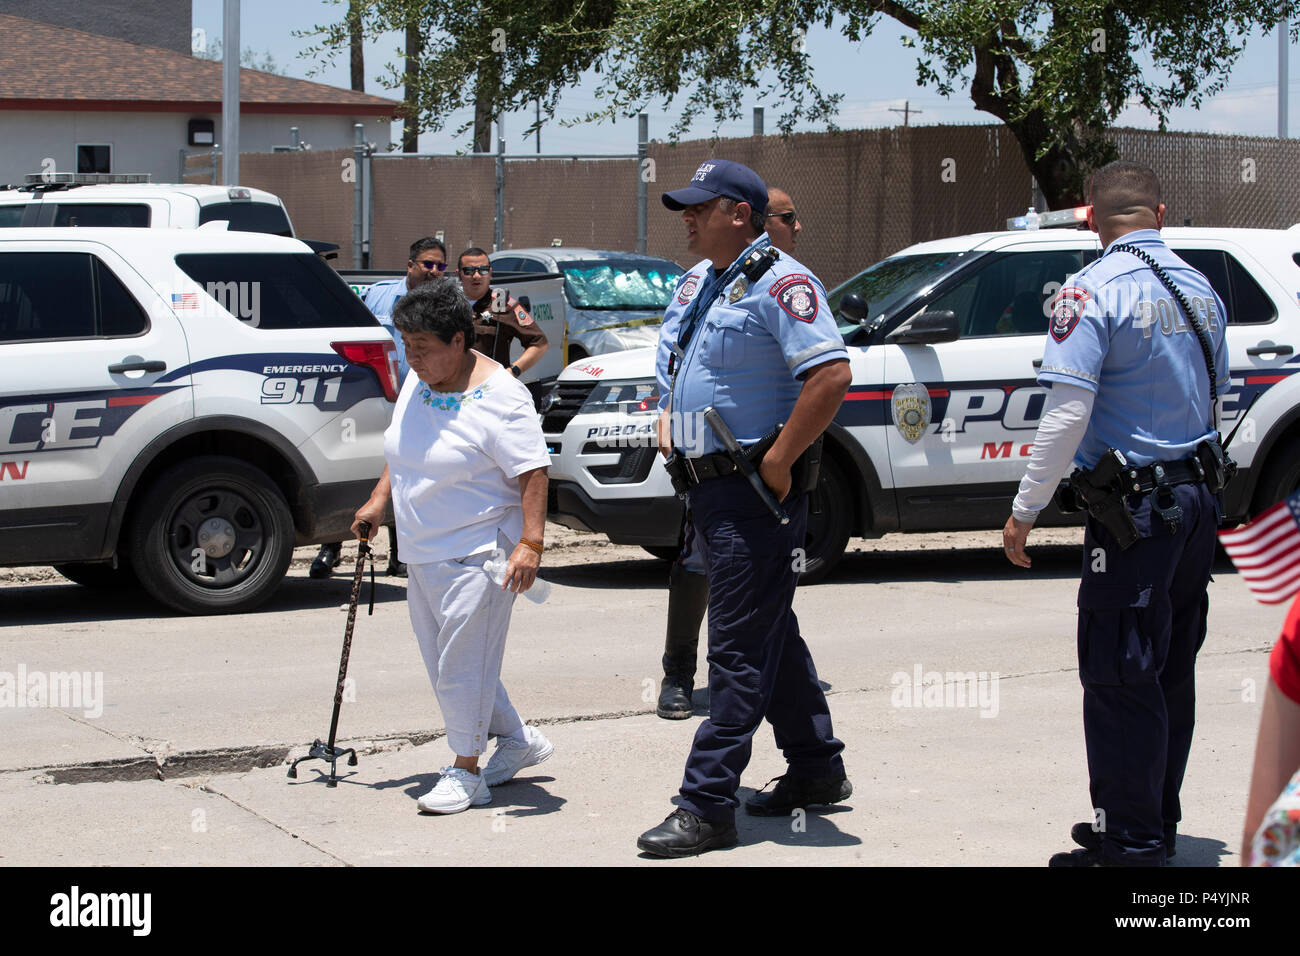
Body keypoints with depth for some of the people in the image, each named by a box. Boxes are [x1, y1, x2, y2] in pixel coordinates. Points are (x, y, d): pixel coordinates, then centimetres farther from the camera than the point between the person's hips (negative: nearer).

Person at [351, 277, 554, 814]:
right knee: (444, 662, 13)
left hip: (476, 553, -9)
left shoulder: (499, 397, -17)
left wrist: (530, 543, -27)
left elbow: (532, 472, -20)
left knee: (462, 661, -7)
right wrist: (379, 500, 16)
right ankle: (519, 741, 27)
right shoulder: (417, 383, 8)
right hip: (422, 552, 9)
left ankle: (466, 771, 4)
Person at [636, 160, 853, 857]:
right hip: (709, 488, 10)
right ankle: (817, 771, 29)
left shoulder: (780, 283, -15)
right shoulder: (702, 285, 14)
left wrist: (778, 461, -23)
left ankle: (707, 805, -7)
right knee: (771, 635, 17)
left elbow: (832, 374, -26)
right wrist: (670, 418, 14)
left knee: (739, 649, -7)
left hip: (754, 493, -10)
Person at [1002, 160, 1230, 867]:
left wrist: (1025, 510, -13)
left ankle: (1130, 843, 1)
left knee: (1119, 680, -2)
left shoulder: (1094, 291, -14)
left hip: (1133, 510, -8)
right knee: (1170, 675, 16)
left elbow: (1066, 413, -20)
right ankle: (1157, 825, 25)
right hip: (1197, 502, 8)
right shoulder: (1199, 289, 10)